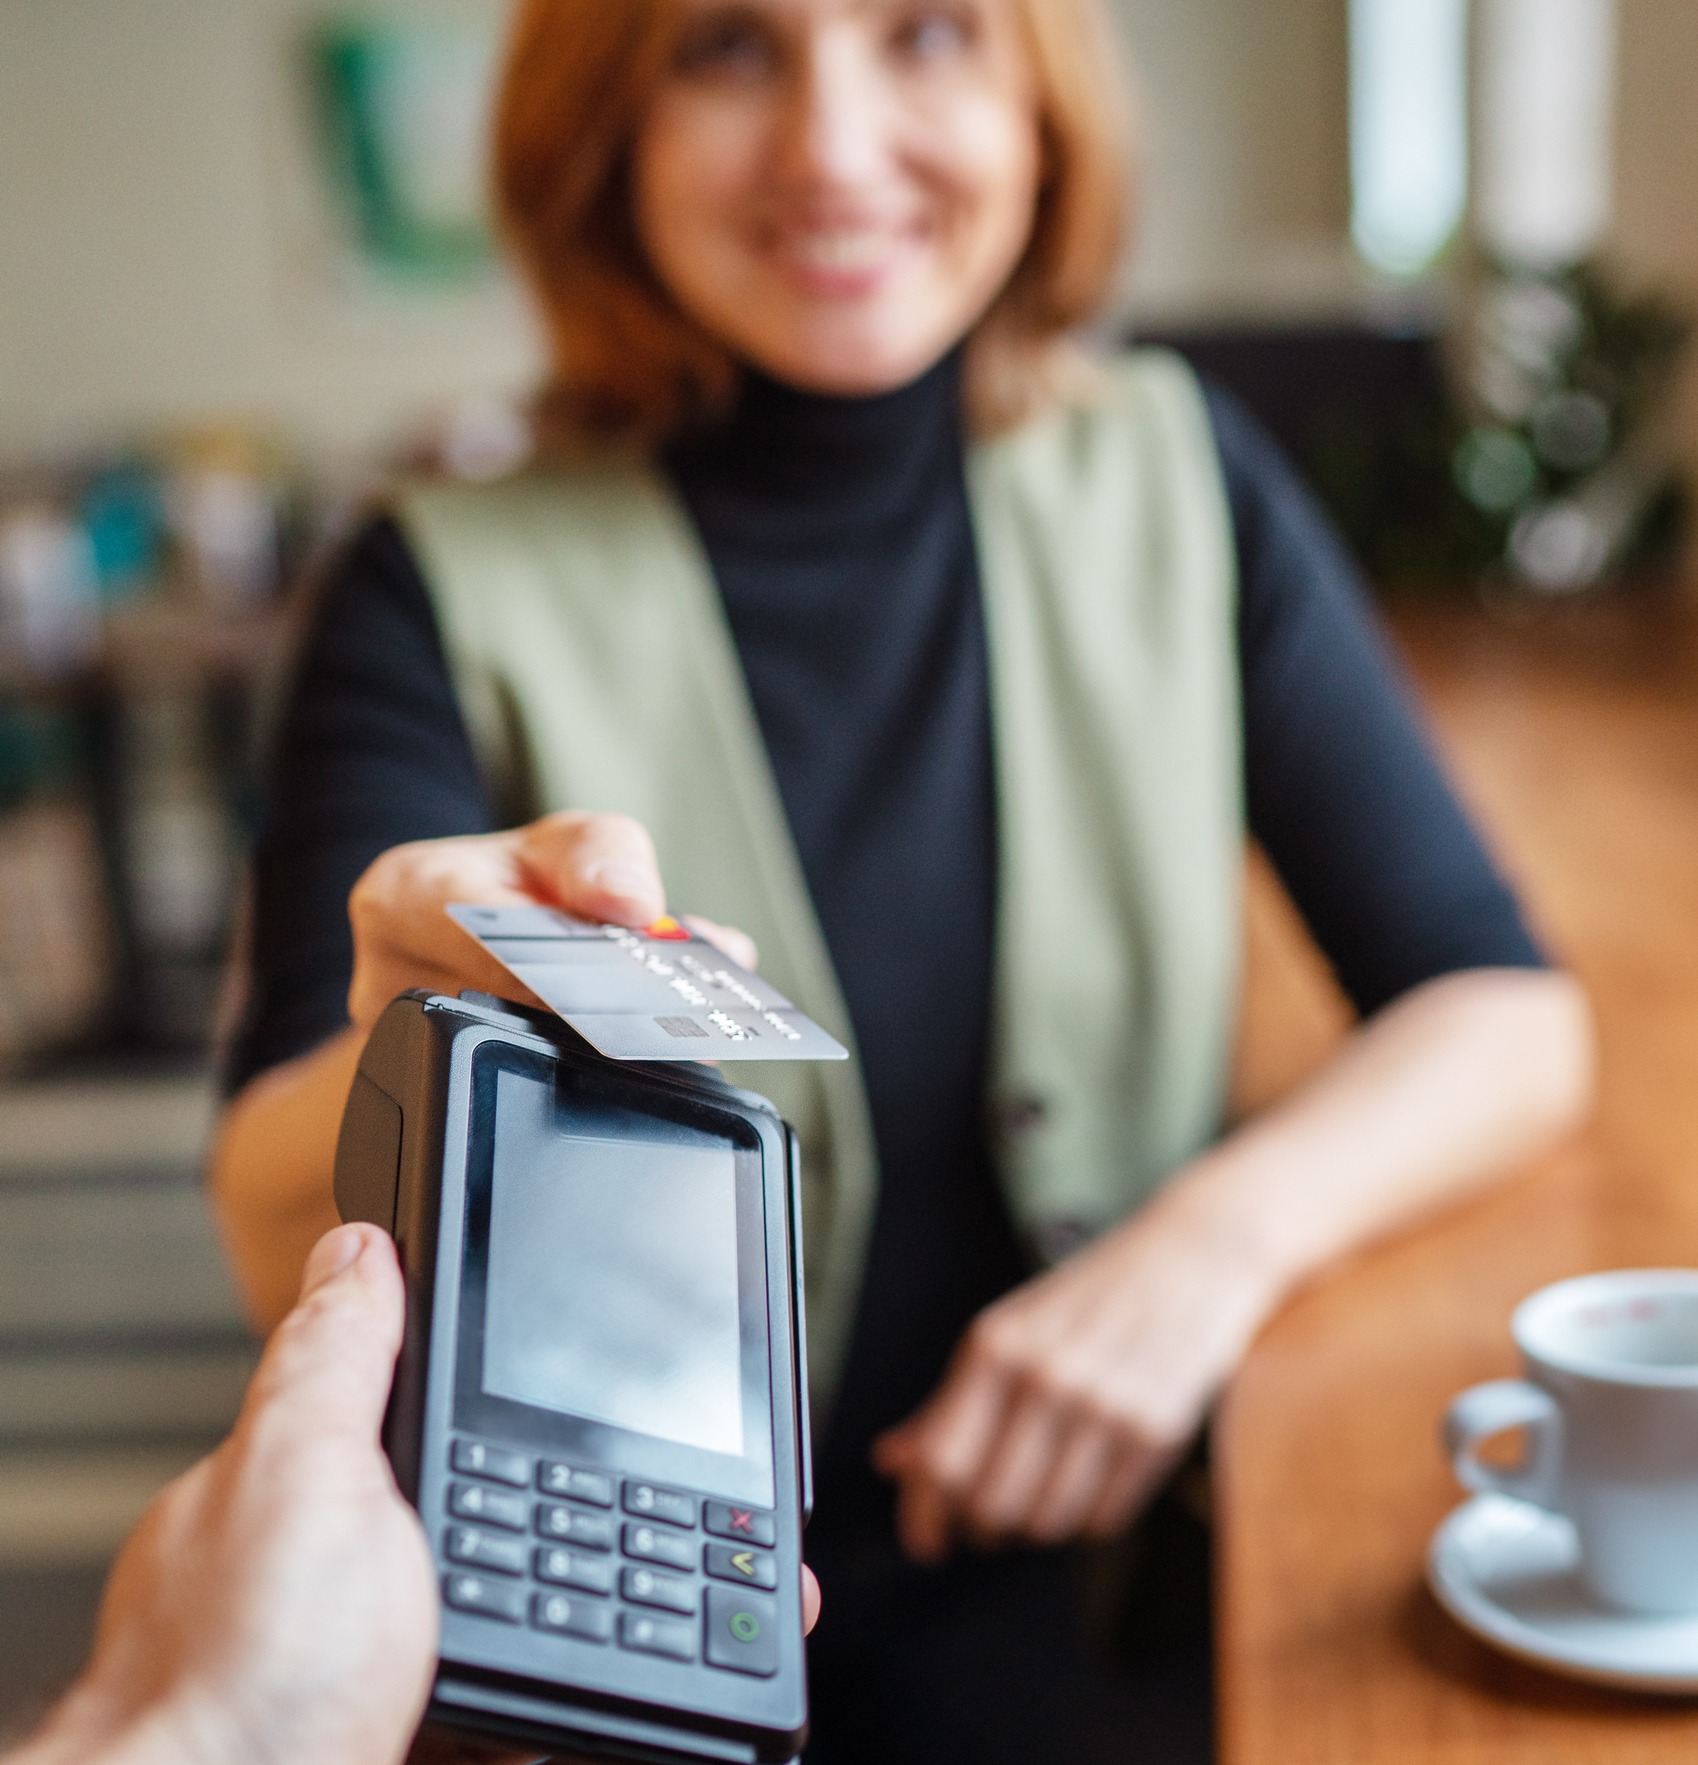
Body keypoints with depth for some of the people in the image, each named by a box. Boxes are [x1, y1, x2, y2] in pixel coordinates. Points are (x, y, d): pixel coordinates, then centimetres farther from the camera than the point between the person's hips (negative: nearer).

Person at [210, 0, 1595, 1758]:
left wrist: (1223, 1233, -16)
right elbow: (281, 1249, -15)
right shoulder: (452, 590, -6)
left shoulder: (1174, 481, 2)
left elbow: (1507, 1014, 3)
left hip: (1090, 1547, 2)